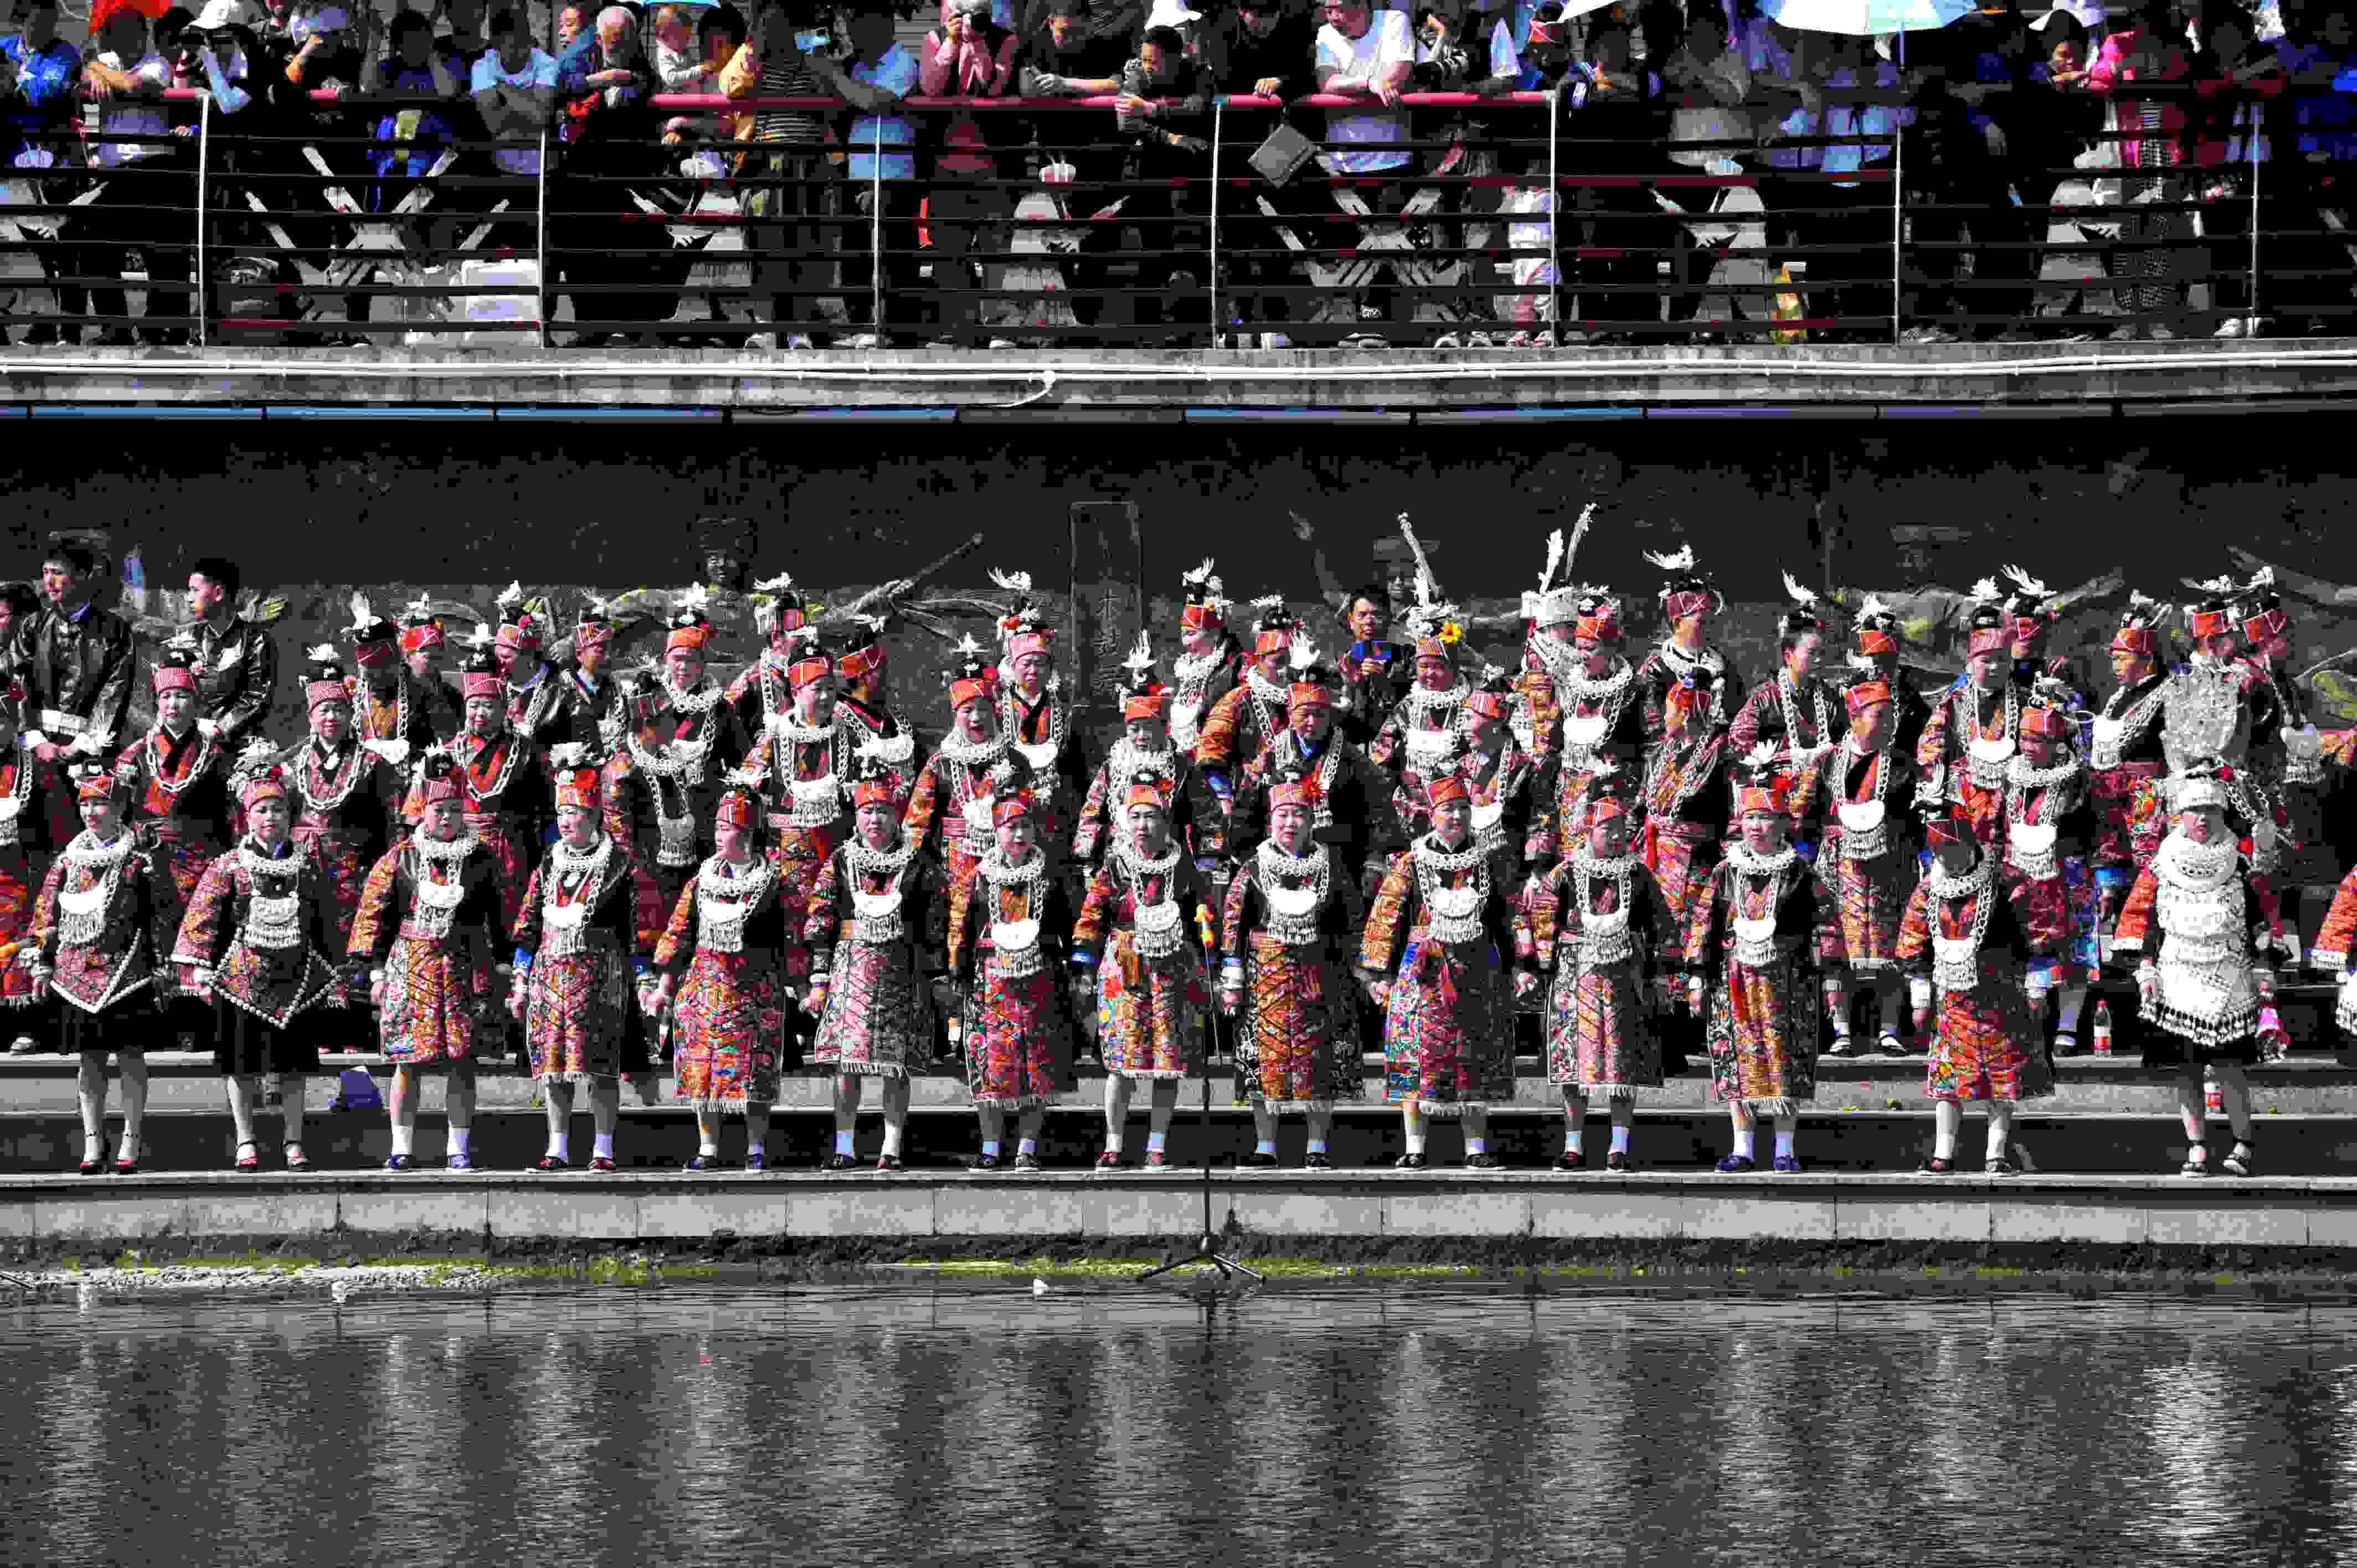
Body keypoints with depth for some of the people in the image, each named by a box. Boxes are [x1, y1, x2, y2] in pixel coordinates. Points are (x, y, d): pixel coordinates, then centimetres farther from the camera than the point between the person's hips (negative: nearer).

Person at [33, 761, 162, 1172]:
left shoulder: (139, 861, 1)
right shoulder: (67, 860, 10)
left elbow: (155, 919, 1)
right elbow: (46, 916, 13)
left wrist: (159, 969, -3)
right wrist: (42, 964, 7)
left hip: (126, 971, -3)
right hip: (78, 975, 3)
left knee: (131, 1055, -1)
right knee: (90, 1058, 5)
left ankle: (131, 1144, 2)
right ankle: (93, 1143, 9)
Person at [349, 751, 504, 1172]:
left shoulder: (478, 860, 8)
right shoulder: (399, 859, 3)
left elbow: (493, 918, 14)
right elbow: (373, 913, 5)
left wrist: (487, 978, 9)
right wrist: (377, 972, 0)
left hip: (462, 970, 1)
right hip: (411, 968, -1)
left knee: (462, 1062, -1)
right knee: (408, 1061, -1)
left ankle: (460, 1150, 6)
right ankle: (402, 1150, 5)